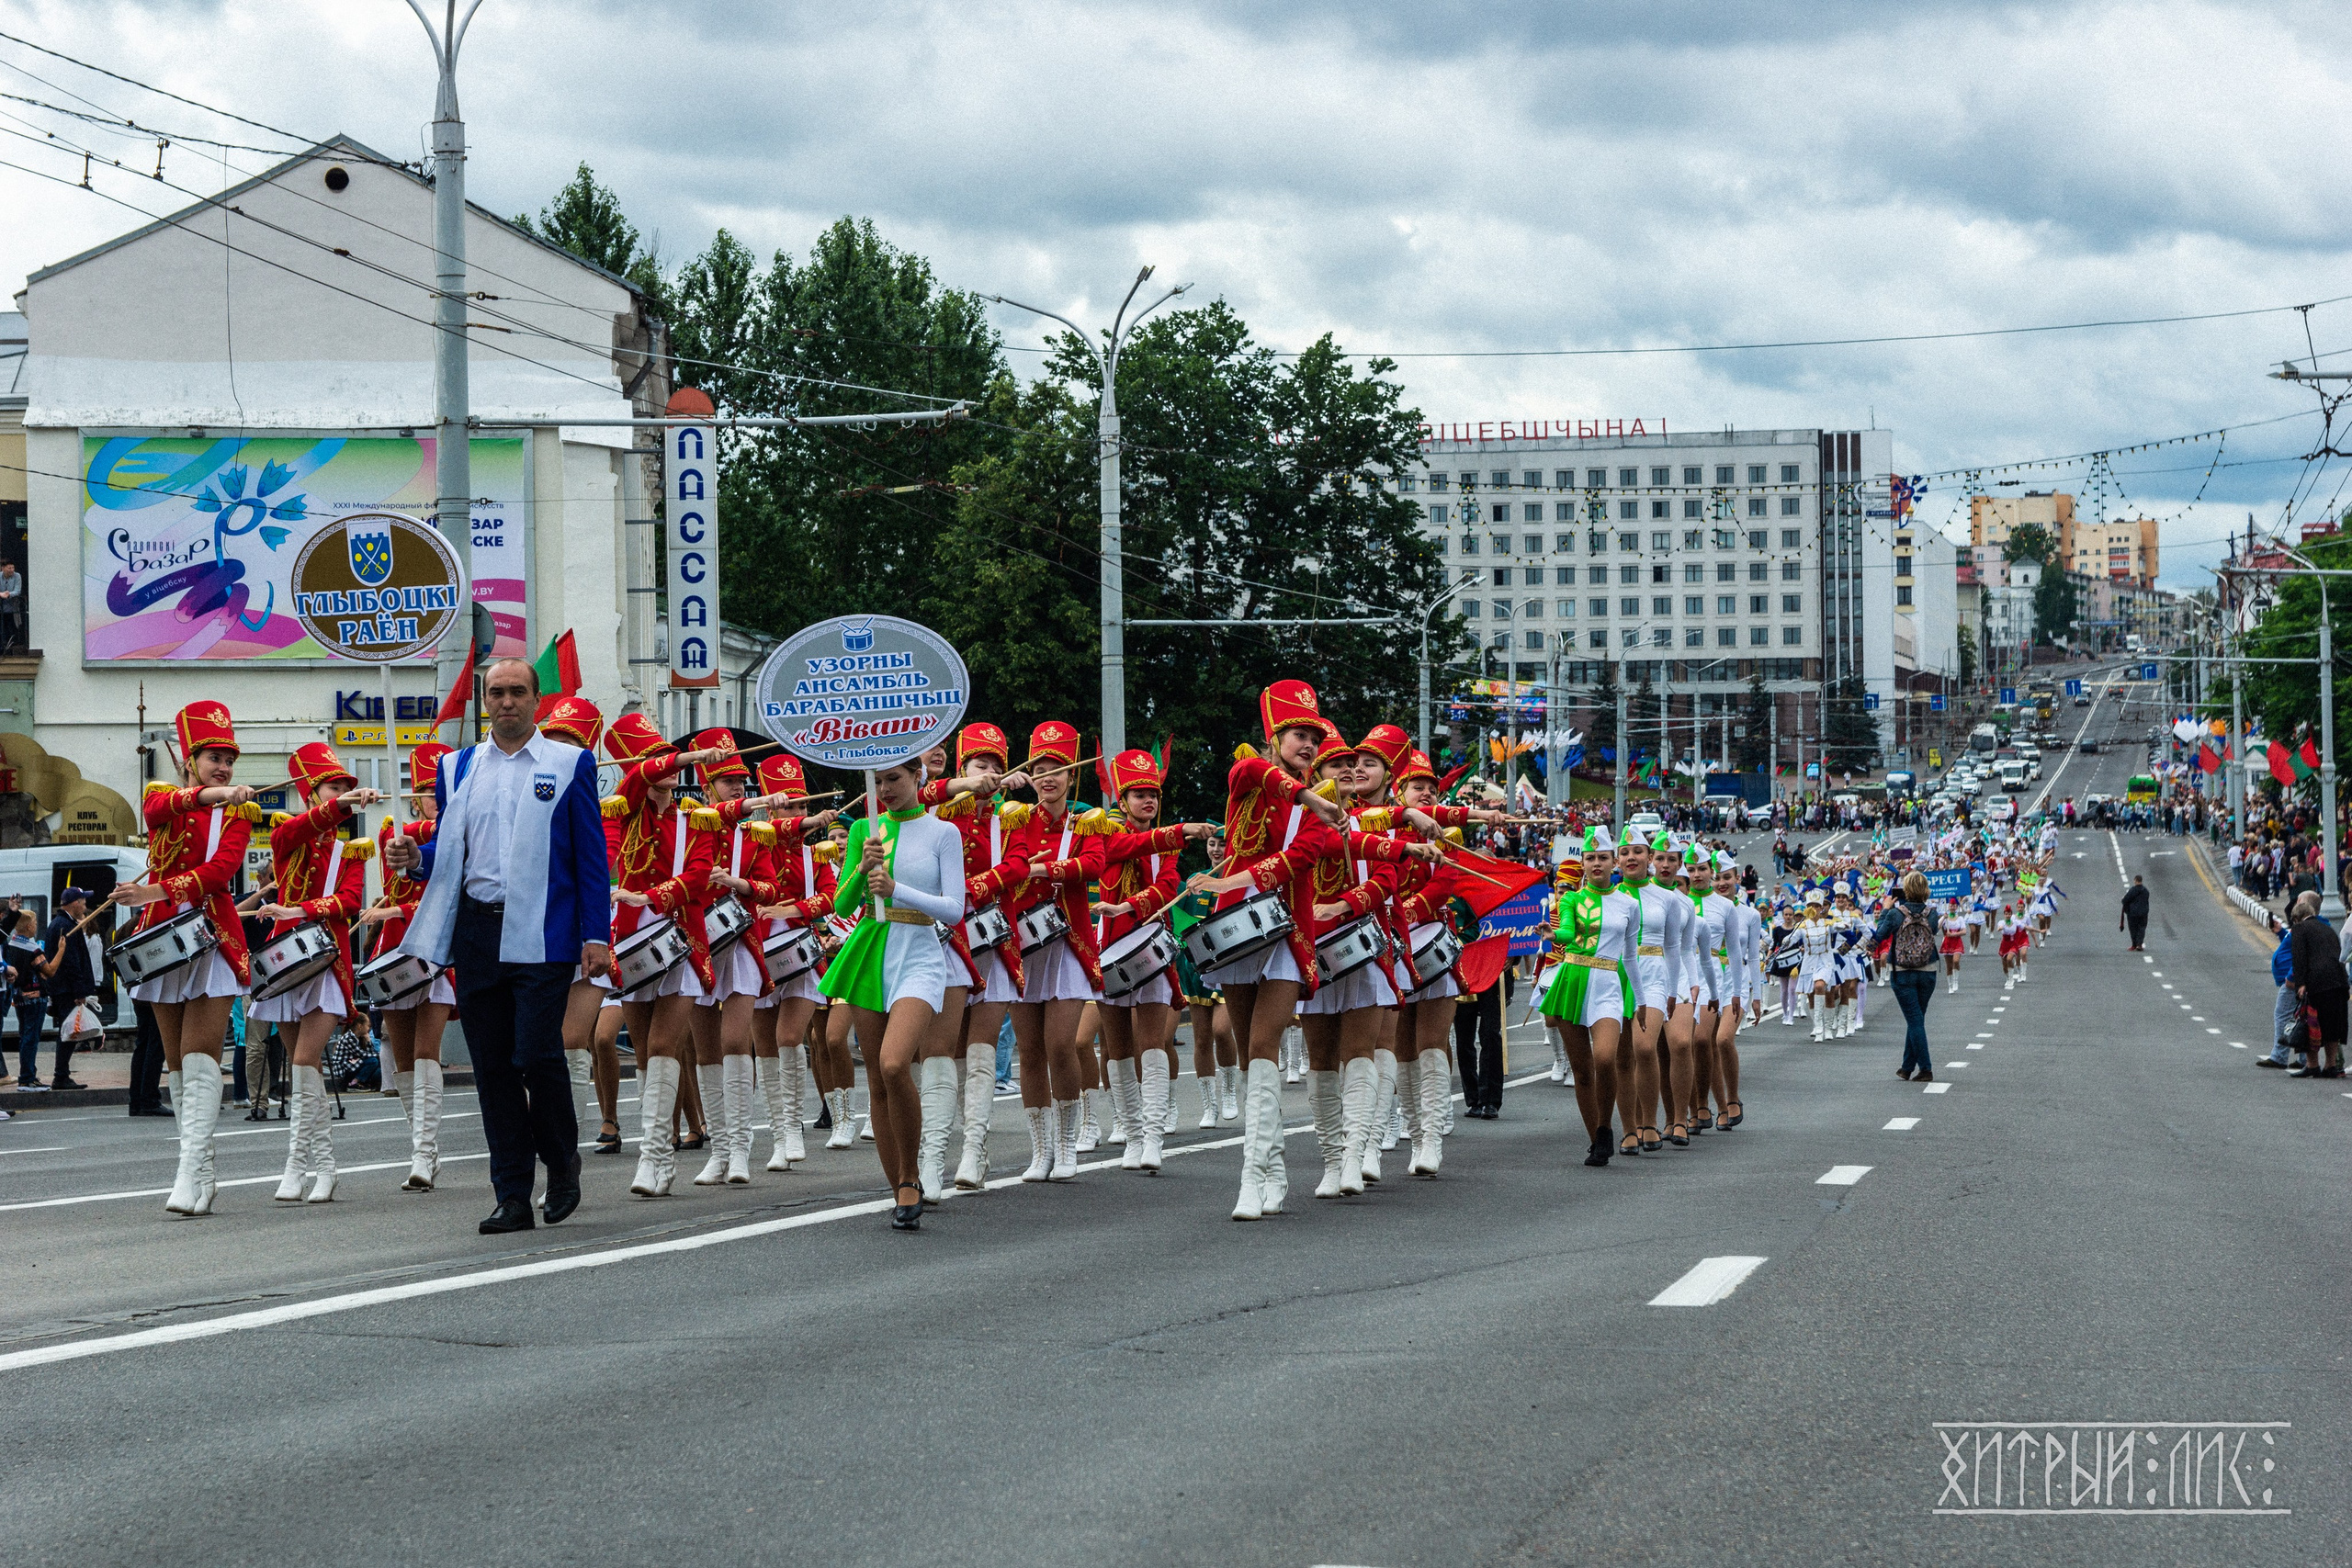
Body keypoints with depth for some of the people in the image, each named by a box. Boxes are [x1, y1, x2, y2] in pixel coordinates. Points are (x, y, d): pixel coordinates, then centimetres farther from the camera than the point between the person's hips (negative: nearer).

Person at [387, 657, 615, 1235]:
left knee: (537, 1053, -13)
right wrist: (415, 858, -5)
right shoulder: (457, 769, 14)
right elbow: (446, 850, 19)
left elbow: (591, 856, 2)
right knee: (492, 1066, 3)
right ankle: (513, 1197, 8)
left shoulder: (569, 765, 5)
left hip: (542, 934, -4)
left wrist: (596, 935, -6)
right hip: (476, 934, 4)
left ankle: (562, 1159, 13)